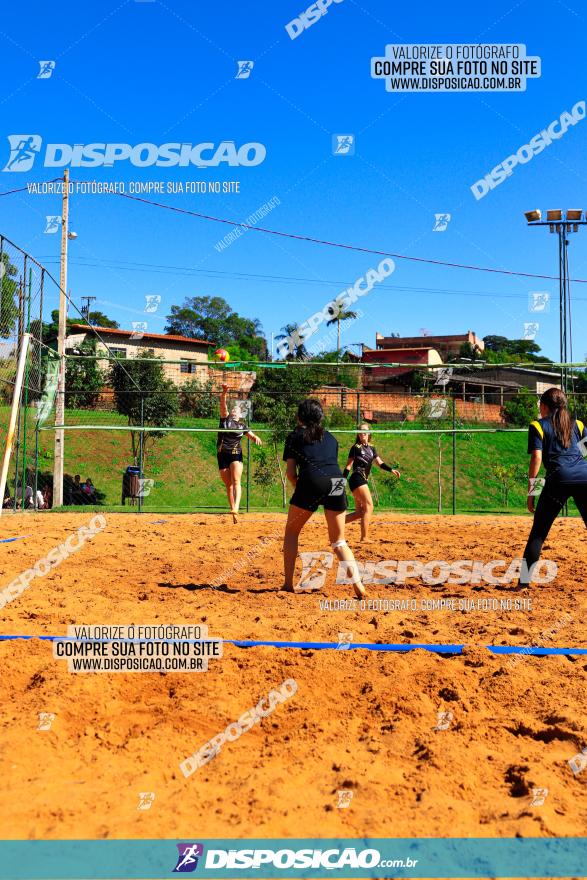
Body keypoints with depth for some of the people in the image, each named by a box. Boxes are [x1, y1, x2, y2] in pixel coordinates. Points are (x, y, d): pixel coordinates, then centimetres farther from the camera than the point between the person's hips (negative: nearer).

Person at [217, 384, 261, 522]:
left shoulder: (242, 426, 11)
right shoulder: (225, 419, 10)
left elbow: (251, 436, 10)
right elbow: (222, 405, -4)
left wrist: (256, 438, -14)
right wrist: (224, 393, -21)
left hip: (236, 455, -1)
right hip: (222, 455, 1)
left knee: (236, 481, -19)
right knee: (228, 485, 3)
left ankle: (236, 508, -32)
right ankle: (233, 513, 7)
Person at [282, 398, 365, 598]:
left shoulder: (294, 436, 17)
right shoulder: (330, 437, 27)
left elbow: (291, 473, 10)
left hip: (311, 483, -3)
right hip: (337, 483, 3)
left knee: (291, 532, 18)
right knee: (339, 541, 14)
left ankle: (288, 583, 14)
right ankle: (358, 586, -1)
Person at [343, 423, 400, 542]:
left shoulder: (371, 448, 17)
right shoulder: (356, 447, -3)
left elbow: (380, 463, 13)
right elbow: (348, 466, -5)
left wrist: (391, 470, -1)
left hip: (363, 481, 8)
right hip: (357, 478, -8)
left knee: (360, 512, 7)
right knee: (369, 506, -13)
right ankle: (364, 537, -13)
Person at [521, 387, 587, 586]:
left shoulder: (538, 426, 12)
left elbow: (536, 459, 2)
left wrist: (531, 491, 3)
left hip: (559, 478, -3)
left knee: (538, 531, 4)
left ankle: (524, 580, 0)